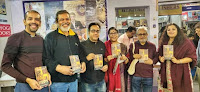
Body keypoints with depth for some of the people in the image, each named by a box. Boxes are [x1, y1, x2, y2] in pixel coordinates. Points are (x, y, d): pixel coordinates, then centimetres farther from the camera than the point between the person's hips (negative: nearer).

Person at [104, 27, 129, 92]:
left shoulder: (123, 46, 8)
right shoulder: (105, 45, 1)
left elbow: (126, 62, 12)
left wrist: (125, 59, -9)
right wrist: (107, 59, -14)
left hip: (120, 73, 2)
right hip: (109, 73, -2)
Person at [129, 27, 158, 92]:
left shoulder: (152, 46, 7)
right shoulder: (132, 45, 3)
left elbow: (156, 57, 11)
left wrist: (152, 61, -10)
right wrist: (133, 56, -17)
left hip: (148, 76, 1)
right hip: (135, 75, -1)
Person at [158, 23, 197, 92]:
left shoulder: (185, 42, -3)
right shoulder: (164, 42, 10)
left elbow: (191, 57, -6)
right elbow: (159, 54, 19)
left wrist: (178, 61, -19)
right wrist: (160, 58, -4)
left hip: (179, 72, -3)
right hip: (166, 72, 4)